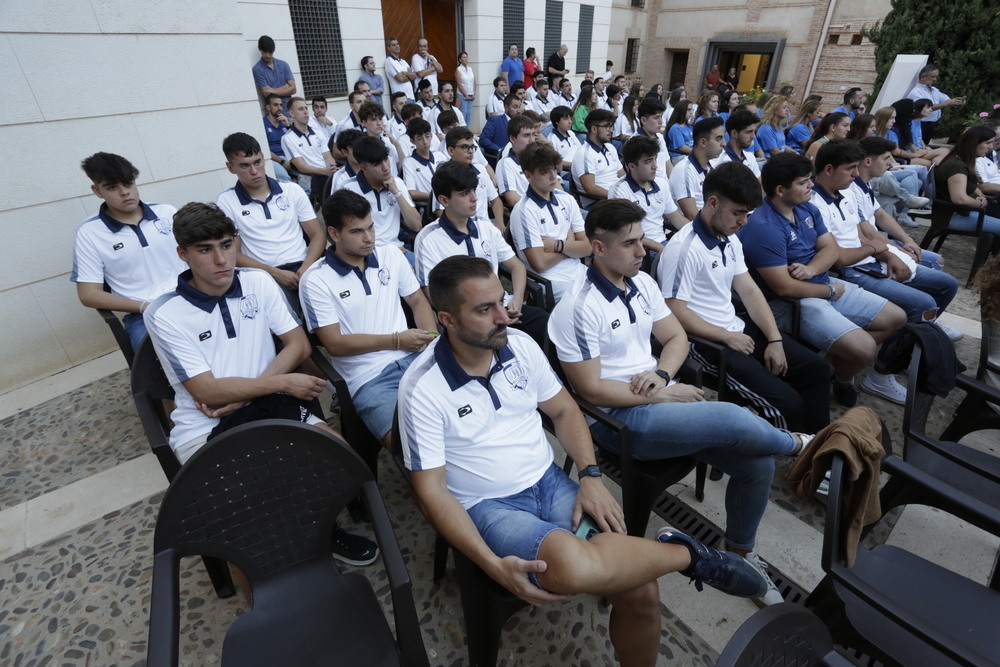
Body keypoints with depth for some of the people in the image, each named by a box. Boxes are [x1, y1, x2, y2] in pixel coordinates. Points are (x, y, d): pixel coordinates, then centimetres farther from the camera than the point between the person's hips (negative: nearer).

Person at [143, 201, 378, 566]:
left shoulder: (258, 282, 1)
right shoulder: (164, 314, -9)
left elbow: (298, 344, -2)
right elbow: (207, 391, -15)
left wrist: (242, 395, -12)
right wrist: (283, 384, -21)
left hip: (265, 407, 2)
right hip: (203, 428, -2)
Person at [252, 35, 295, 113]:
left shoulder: (283, 65, 13)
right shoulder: (257, 69, 0)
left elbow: (292, 89, 5)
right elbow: (266, 93, -6)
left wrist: (274, 91, -4)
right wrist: (285, 87, 2)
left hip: (289, 109, 3)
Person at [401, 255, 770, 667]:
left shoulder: (519, 345, -2)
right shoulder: (422, 388, -16)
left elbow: (563, 410, 9)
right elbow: (431, 492, -13)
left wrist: (591, 476, -7)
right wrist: (493, 566, -24)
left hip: (550, 482, 4)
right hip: (488, 506, -3)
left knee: (640, 591, -16)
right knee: (572, 567, -34)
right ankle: (686, 553, -8)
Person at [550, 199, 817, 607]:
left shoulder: (642, 283, 7)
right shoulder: (579, 308, -18)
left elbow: (676, 337, 14)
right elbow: (591, 390, -18)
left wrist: (662, 375, -8)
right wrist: (662, 395, -13)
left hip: (660, 395, 8)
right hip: (618, 417, -7)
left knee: (757, 464, -2)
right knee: (734, 419, -21)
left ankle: (739, 553, 25)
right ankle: (797, 445, 15)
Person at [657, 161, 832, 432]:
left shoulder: (730, 239, 10)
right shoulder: (683, 247, -19)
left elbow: (749, 290, 10)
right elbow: (675, 311, -21)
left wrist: (775, 339, 0)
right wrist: (727, 337, -15)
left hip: (738, 329, 9)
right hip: (707, 342, -9)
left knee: (817, 370, 6)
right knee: (786, 401, -17)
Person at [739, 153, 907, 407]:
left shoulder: (807, 209, 6)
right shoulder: (763, 227, -24)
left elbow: (831, 248, 7)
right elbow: (784, 287, -26)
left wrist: (811, 269, -17)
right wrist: (831, 291, -9)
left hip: (825, 286, 10)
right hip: (791, 303, -10)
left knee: (896, 318, 12)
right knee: (864, 350, -22)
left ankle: (835, 358, 19)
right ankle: (841, 377, 14)